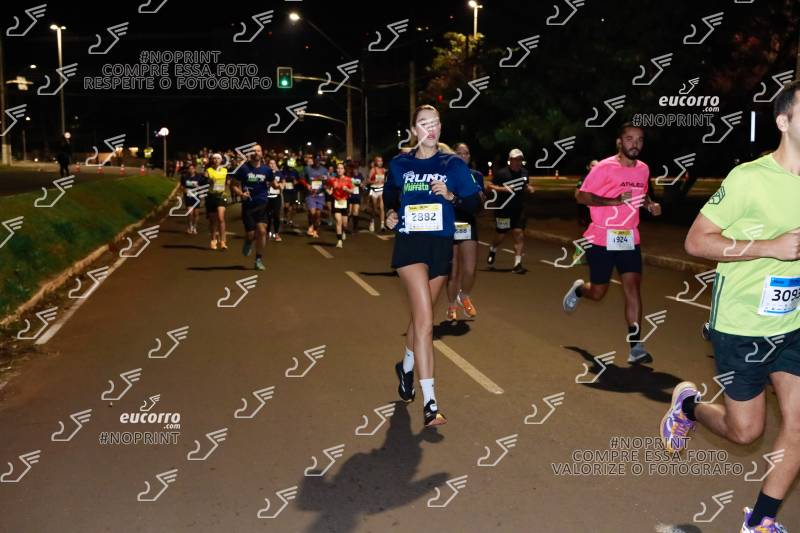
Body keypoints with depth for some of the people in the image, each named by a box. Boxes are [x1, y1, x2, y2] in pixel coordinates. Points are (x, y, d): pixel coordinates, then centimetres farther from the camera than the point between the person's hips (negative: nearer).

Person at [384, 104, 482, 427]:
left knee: (421, 317, 15)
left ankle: (406, 368, 45)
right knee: (425, 320, -17)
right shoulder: (399, 164, 7)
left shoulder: (453, 165, 4)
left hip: (440, 245, 2)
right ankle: (429, 403, -16)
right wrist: (390, 213, 6)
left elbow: (474, 203, 3)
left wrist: (451, 196, -14)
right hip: (410, 243, -2)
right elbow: (390, 193, 25)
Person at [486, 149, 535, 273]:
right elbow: (489, 186, -10)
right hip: (503, 210, -4)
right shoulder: (502, 173, -10)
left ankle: (517, 263, -5)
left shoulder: (524, 172, 7)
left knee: (519, 234, -7)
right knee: (500, 235, 7)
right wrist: (503, 189, -23)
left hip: (519, 210, 4)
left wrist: (529, 188, 1)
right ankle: (492, 250, 41)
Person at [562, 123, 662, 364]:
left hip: (629, 240, 4)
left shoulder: (643, 169, 6)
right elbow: (581, 196, -14)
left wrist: (651, 205, 2)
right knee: (598, 292, 8)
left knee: (633, 288, -8)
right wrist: (614, 201, -25)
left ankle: (636, 347, -6)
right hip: (602, 239, -4)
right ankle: (578, 289, 45)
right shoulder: (604, 167, -12)